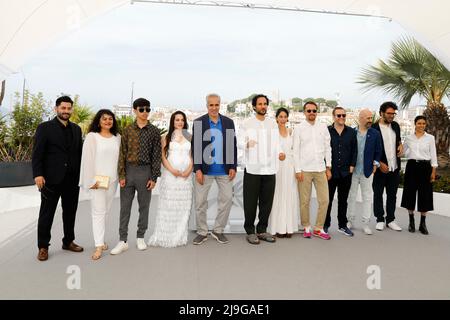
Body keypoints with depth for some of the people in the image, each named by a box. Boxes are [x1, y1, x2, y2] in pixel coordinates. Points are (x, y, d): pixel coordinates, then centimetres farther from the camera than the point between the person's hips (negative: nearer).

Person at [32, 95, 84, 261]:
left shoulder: (76, 129, 11)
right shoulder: (45, 127, -1)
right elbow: (37, 153, -5)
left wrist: (82, 174, 6)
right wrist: (38, 174, -15)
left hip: (73, 179, 4)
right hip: (51, 179, -4)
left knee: (70, 212, 12)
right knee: (46, 214, 6)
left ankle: (68, 241, 26)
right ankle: (43, 247, 17)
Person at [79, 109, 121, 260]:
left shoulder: (117, 137, 8)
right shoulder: (92, 137, -4)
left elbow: (120, 157, 10)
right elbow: (87, 159, -7)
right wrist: (91, 180, -11)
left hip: (112, 180, 4)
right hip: (97, 180, -4)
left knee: (105, 211, 12)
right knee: (98, 211, -3)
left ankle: (100, 240, 25)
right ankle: (98, 246, 0)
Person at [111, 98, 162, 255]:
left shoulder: (154, 131, 1)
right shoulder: (128, 130, 4)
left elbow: (157, 155, 0)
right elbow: (122, 154, 3)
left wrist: (154, 177, -5)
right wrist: (121, 175, -3)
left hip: (145, 171, -1)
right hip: (128, 170, 1)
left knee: (144, 206, 8)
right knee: (125, 207, 5)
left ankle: (140, 237, 24)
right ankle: (123, 241, 14)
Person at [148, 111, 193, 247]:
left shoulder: (189, 137, 13)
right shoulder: (166, 137, 7)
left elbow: (192, 156, 10)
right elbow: (163, 156, 0)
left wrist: (188, 170, -6)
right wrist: (172, 170, -13)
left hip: (186, 175, 2)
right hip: (170, 174, -2)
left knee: (183, 205, 3)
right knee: (168, 205, -2)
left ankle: (180, 236, 11)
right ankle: (165, 237, 6)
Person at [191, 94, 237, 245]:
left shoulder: (228, 122, 7)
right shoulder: (198, 122, 0)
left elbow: (233, 146, 7)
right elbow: (195, 147, -3)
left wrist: (233, 167, 0)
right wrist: (197, 169, -9)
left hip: (224, 170, 2)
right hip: (205, 169, -2)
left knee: (227, 198, 4)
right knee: (200, 201, 4)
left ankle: (218, 230, 22)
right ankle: (202, 232, 21)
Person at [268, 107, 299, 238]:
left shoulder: (291, 131, 12)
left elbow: (294, 149, 16)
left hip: (290, 166, 4)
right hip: (277, 166, -4)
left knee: (290, 196, 6)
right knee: (278, 196, -2)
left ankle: (289, 227, 14)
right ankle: (278, 227, 6)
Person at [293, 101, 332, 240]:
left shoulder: (323, 127, 8)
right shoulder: (299, 128, 0)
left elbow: (327, 148, 10)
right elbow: (296, 150, -2)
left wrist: (328, 167, 6)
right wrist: (298, 170, -7)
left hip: (321, 169, 3)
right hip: (304, 170, -3)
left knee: (324, 200, 3)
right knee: (304, 201, 3)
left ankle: (319, 228, 17)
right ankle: (306, 228, 19)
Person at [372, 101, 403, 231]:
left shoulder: (395, 125, 8)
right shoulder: (374, 128, -10)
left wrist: (400, 144, 2)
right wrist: (380, 164, -13)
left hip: (394, 167, 5)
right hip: (380, 167, -5)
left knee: (392, 194, 11)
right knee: (378, 194, 6)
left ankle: (390, 220, 22)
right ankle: (380, 220, 17)